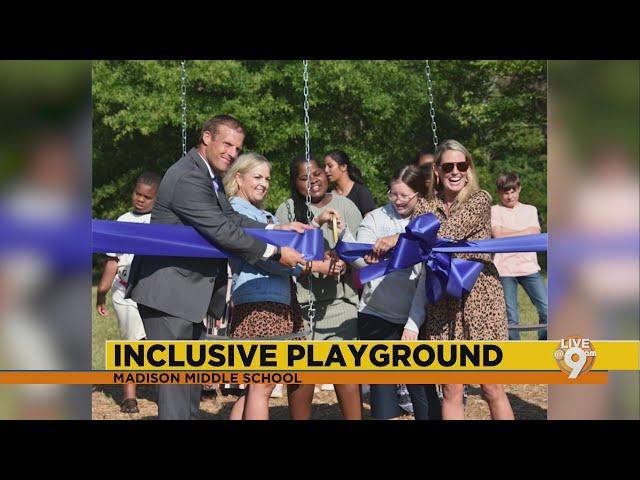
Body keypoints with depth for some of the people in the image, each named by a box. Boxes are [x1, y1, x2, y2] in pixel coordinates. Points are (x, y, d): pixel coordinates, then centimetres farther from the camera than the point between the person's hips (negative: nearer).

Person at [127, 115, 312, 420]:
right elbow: (222, 232, -24)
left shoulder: (210, 176, 11)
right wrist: (275, 252, -18)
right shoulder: (188, 178, -21)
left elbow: (229, 218, 11)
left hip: (189, 289, 11)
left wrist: (276, 229, 1)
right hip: (167, 290, -11)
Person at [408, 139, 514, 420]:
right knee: (451, 391, 2)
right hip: (443, 304, 3)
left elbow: (449, 233, -16)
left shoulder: (480, 200, -1)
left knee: (492, 389, 1)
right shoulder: (425, 207, 11)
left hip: (480, 299, -2)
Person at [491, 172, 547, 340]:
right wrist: (525, 232, -2)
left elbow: (536, 234, 1)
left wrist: (507, 232, -4)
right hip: (505, 269, -2)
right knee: (511, 319, -3)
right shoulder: (494, 211, 9)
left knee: (546, 311, -8)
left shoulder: (530, 210, 17)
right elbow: (498, 235, -8)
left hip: (529, 267, 2)